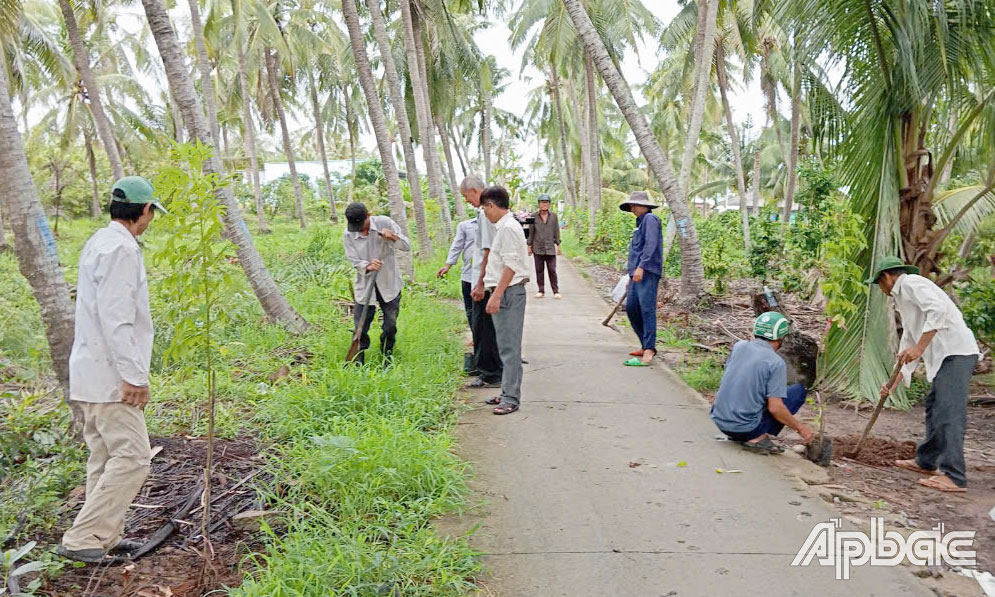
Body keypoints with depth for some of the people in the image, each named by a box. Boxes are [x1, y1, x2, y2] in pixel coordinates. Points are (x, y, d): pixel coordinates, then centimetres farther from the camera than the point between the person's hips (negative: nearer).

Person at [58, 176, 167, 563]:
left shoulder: (99, 242, 16)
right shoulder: (121, 248, -16)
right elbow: (115, 317, -22)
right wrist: (133, 375, -21)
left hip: (91, 372, 11)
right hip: (110, 375, -11)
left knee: (105, 457, 15)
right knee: (132, 458, -7)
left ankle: (105, 538, 23)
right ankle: (81, 539, -2)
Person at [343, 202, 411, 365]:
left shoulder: (384, 223, -11)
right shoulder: (348, 234, -8)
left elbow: (407, 246, -10)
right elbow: (354, 260, -8)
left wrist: (393, 237, -30)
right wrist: (367, 267, -29)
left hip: (389, 283, 0)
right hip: (364, 286, 0)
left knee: (390, 325, 10)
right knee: (360, 326, 2)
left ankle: (387, 353, 33)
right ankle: (358, 361, 17)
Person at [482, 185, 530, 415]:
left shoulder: (508, 227, -14)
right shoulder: (504, 226, 16)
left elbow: (510, 266, -20)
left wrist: (496, 295, -22)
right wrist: (490, 290, 25)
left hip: (509, 292, -10)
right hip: (504, 292, 10)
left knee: (509, 347, -9)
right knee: (506, 345, 14)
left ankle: (511, 398, -6)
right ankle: (508, 392, 22)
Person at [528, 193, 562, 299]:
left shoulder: (553, 216, 5)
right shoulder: (534, 217, 3)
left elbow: (556, 231, 9)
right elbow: (531, 232, 6)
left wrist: (558, 244, 5)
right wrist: (529, 246, 3)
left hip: (550, 248, 0)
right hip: (538, 248, 0)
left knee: (552, 270, -3)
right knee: (539, 270, 4)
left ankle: (556, 291, 2)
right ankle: (541, 291, 12)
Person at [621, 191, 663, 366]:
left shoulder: (650, 219, -7)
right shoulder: (641, 221, 22)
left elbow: (651, 245, -19)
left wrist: (641, 267, -26)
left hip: (647, 273, -10)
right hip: (637, 273, 10)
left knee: (646, 309, -13)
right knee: (631, 308, 11)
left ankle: (648, 351, -16)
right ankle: (646, 345, 20)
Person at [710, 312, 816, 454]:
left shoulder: (739, 346, 4)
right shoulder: (777, 363, -12)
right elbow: (775, 408, -16)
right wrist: (801, 428, 0)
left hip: (719, 421, 6)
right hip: (746, 428, -6)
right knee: (799, 390, 4)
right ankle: (757, 438, -3)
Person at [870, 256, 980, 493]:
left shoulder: (911, 283, -4)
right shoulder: (903, 299, 25)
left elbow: (938, 309, -22)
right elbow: (908, 344, 28)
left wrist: (920, 347, -22)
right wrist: (894, 384, 26)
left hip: (956, 351, -11)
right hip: (944, 356, 11)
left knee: (948, 413, -13)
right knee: (934, 407, 19)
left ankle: (954, 477, -13)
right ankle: (926, 461, 31)